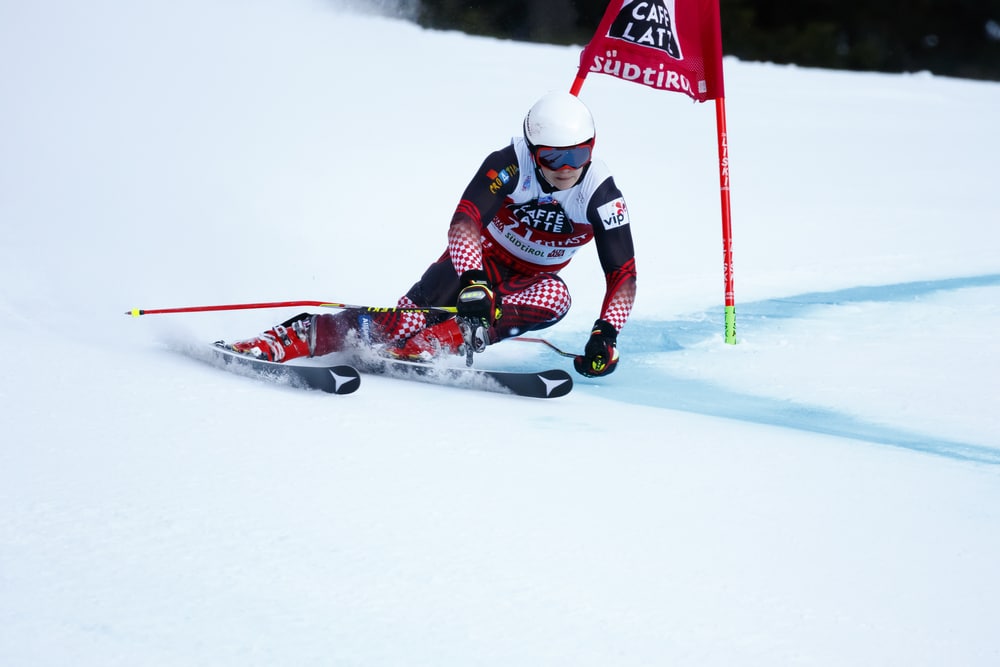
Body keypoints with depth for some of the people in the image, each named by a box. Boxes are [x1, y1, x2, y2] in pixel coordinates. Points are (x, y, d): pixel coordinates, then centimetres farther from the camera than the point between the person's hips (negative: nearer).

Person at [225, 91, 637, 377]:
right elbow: (464, 223, -36)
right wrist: (473, 282, -54)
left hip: (527, 282, 2)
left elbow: (623, 275, -19)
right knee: (402, 323, -28)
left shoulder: (600, 194, -19)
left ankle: (426, 346, -39)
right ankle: (291, 337, -23)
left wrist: (606, 334, -36)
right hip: (477, 260, -2)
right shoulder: (510, 164, -24)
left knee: (555, 298, -36)